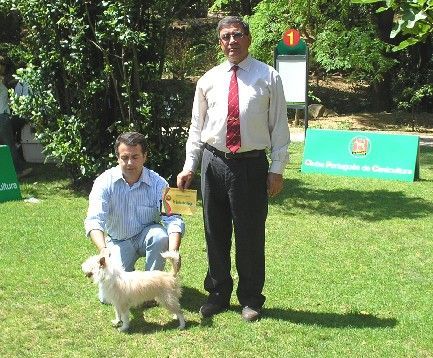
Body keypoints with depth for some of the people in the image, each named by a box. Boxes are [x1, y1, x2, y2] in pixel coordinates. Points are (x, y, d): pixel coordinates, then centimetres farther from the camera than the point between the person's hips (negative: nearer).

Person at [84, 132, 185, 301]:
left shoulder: (158, 183, -18)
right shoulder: (105, 182, -18)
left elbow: (173, 219, -26)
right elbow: (94, 220, -28)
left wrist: (173, 251, -46)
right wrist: (103, 249, -48)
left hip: (146, 235, 0)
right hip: (118, 241, 0)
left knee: (160, 235, -36)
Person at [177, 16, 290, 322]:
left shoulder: (269, 77, 2)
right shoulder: (209, 80, 8)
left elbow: (279, 126, 1)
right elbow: (197, 126, 12)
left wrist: (277, 168, -5)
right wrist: (189, 167, 6)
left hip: (252, 164, -2)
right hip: (214, 162, 3)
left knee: (251, 236, 5)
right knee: (215, 233, 11)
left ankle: (251, 300, 22)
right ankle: (218, 294, 28)